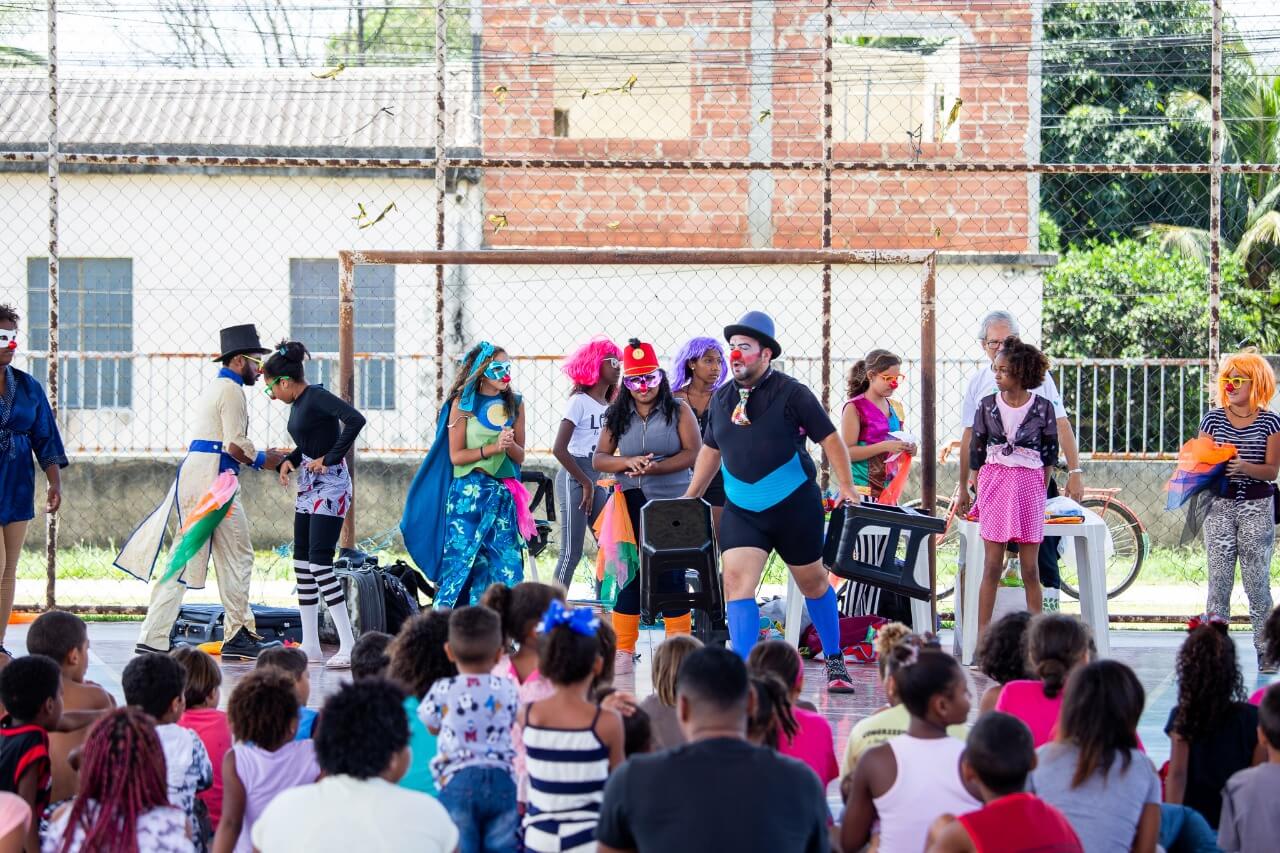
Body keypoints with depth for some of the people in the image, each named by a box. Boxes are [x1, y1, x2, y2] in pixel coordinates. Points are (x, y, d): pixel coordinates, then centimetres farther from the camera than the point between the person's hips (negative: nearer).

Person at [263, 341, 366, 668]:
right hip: (308, 487, 10)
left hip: (329, 485, -10)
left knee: (319, 561, -14)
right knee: (302, 562, 9)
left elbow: (355, 420, -28)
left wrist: (329, 458, -22)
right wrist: (290, 460, 6)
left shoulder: (317, 397, -15)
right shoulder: (297, 404, 13)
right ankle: (310, 646, 14)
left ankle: (349, 646, -14)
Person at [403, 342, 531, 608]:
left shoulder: (515, 404, 10)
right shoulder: (462, 403, -1)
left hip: (505, 494, 4)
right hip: (468, 493, -4)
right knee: (463, 562, -5)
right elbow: (456, 455, -5)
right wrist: (493, 448, -15)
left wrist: (509, 445, -11)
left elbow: (520, 456, 11)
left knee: (507, 566, -2)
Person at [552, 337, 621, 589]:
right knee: (571, 553, -7)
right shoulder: (579, 401, -9)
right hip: (574, 479, -7)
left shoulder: (608, 405, 11)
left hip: (596, 480, 7)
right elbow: (559, 449, -14)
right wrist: (585, 483, -11)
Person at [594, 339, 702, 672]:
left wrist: (655, 467, -20)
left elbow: (693, 453, -8)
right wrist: (628, 462, -14)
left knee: (670, 576, -2)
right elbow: (600, 459, 6)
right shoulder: (618, 416, 9)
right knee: (630, 574, 2)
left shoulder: (678, 411, 0)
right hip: (632, 504, 3)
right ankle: (623, 652, 8)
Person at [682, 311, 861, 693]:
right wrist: (690, 497, 20)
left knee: (813, 582, 13)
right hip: (741, 511, 3)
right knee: (736, 582, -14)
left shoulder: (791, 393, -9)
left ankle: (835, 662, 31)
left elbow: (829, 438, -5)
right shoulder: (722, 398, 6)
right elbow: (711, 449, 19)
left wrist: (846, 487, -12)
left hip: (795, 506, -3)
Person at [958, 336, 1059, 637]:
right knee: (992, 566, 0)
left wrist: (1042, 491, 2)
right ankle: (982, 634, 3)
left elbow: (1049, 457, 7)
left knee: (1030, 569, 2)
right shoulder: (988, 405, 3)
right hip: (994, 484, 1)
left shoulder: (1042, 408, 0)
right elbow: (976, 453, 8)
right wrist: (966, 491, 8)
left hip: (1029, 487, -1)